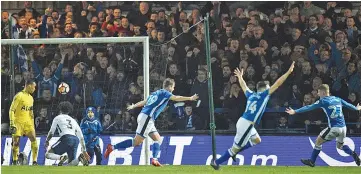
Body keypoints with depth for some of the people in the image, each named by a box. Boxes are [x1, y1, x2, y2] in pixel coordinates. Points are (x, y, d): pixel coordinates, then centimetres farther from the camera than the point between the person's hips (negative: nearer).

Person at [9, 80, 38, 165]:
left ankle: (34, 161, -2)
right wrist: (12, 124, -18)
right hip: (18, 122, -6)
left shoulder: (31, 98, 14)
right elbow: (12, 110, -12)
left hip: (28, 122, 6)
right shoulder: (19, 96, -10)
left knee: (34, 141, -7)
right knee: (16, 143, -5)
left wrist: (32, 124, 18)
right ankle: (14, 162, 8)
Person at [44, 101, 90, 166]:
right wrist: (84, 150, 27)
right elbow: (81, 137, 26)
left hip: (66, 139, -5)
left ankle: (61, 157, -28)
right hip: (76, 140, 5)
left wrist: (47, 141, 39)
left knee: (48, 154, 2)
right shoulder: (73, 121, 30)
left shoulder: (57, 118, 18)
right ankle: (80, 158, -23)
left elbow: (51, 132, 21)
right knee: (71, 164, 9)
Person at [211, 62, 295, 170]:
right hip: (246, 125, -9)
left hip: (244, 122, 9)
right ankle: (216, 162, 6)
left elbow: (244, 86, 30)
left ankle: (234, 152, 23)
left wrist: (240, 76, 49)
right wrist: (289, 72, -8)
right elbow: (278, 83, -11)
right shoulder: (263, 95, -9)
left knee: (256, 140, 25)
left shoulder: (251, 95, 10)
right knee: (236, 147, 0)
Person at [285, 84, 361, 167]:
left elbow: (309, 107, -9)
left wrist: (295, 111, -10)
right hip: (343, 128, 6)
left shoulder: (323, 101, -4)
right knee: (340, 145, 28)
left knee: (318, 141, 12)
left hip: (333, 128, -6)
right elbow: (348, 105, 29)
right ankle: (353, 154, 3)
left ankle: (312, 161, 15)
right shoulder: (338, 99, 13)